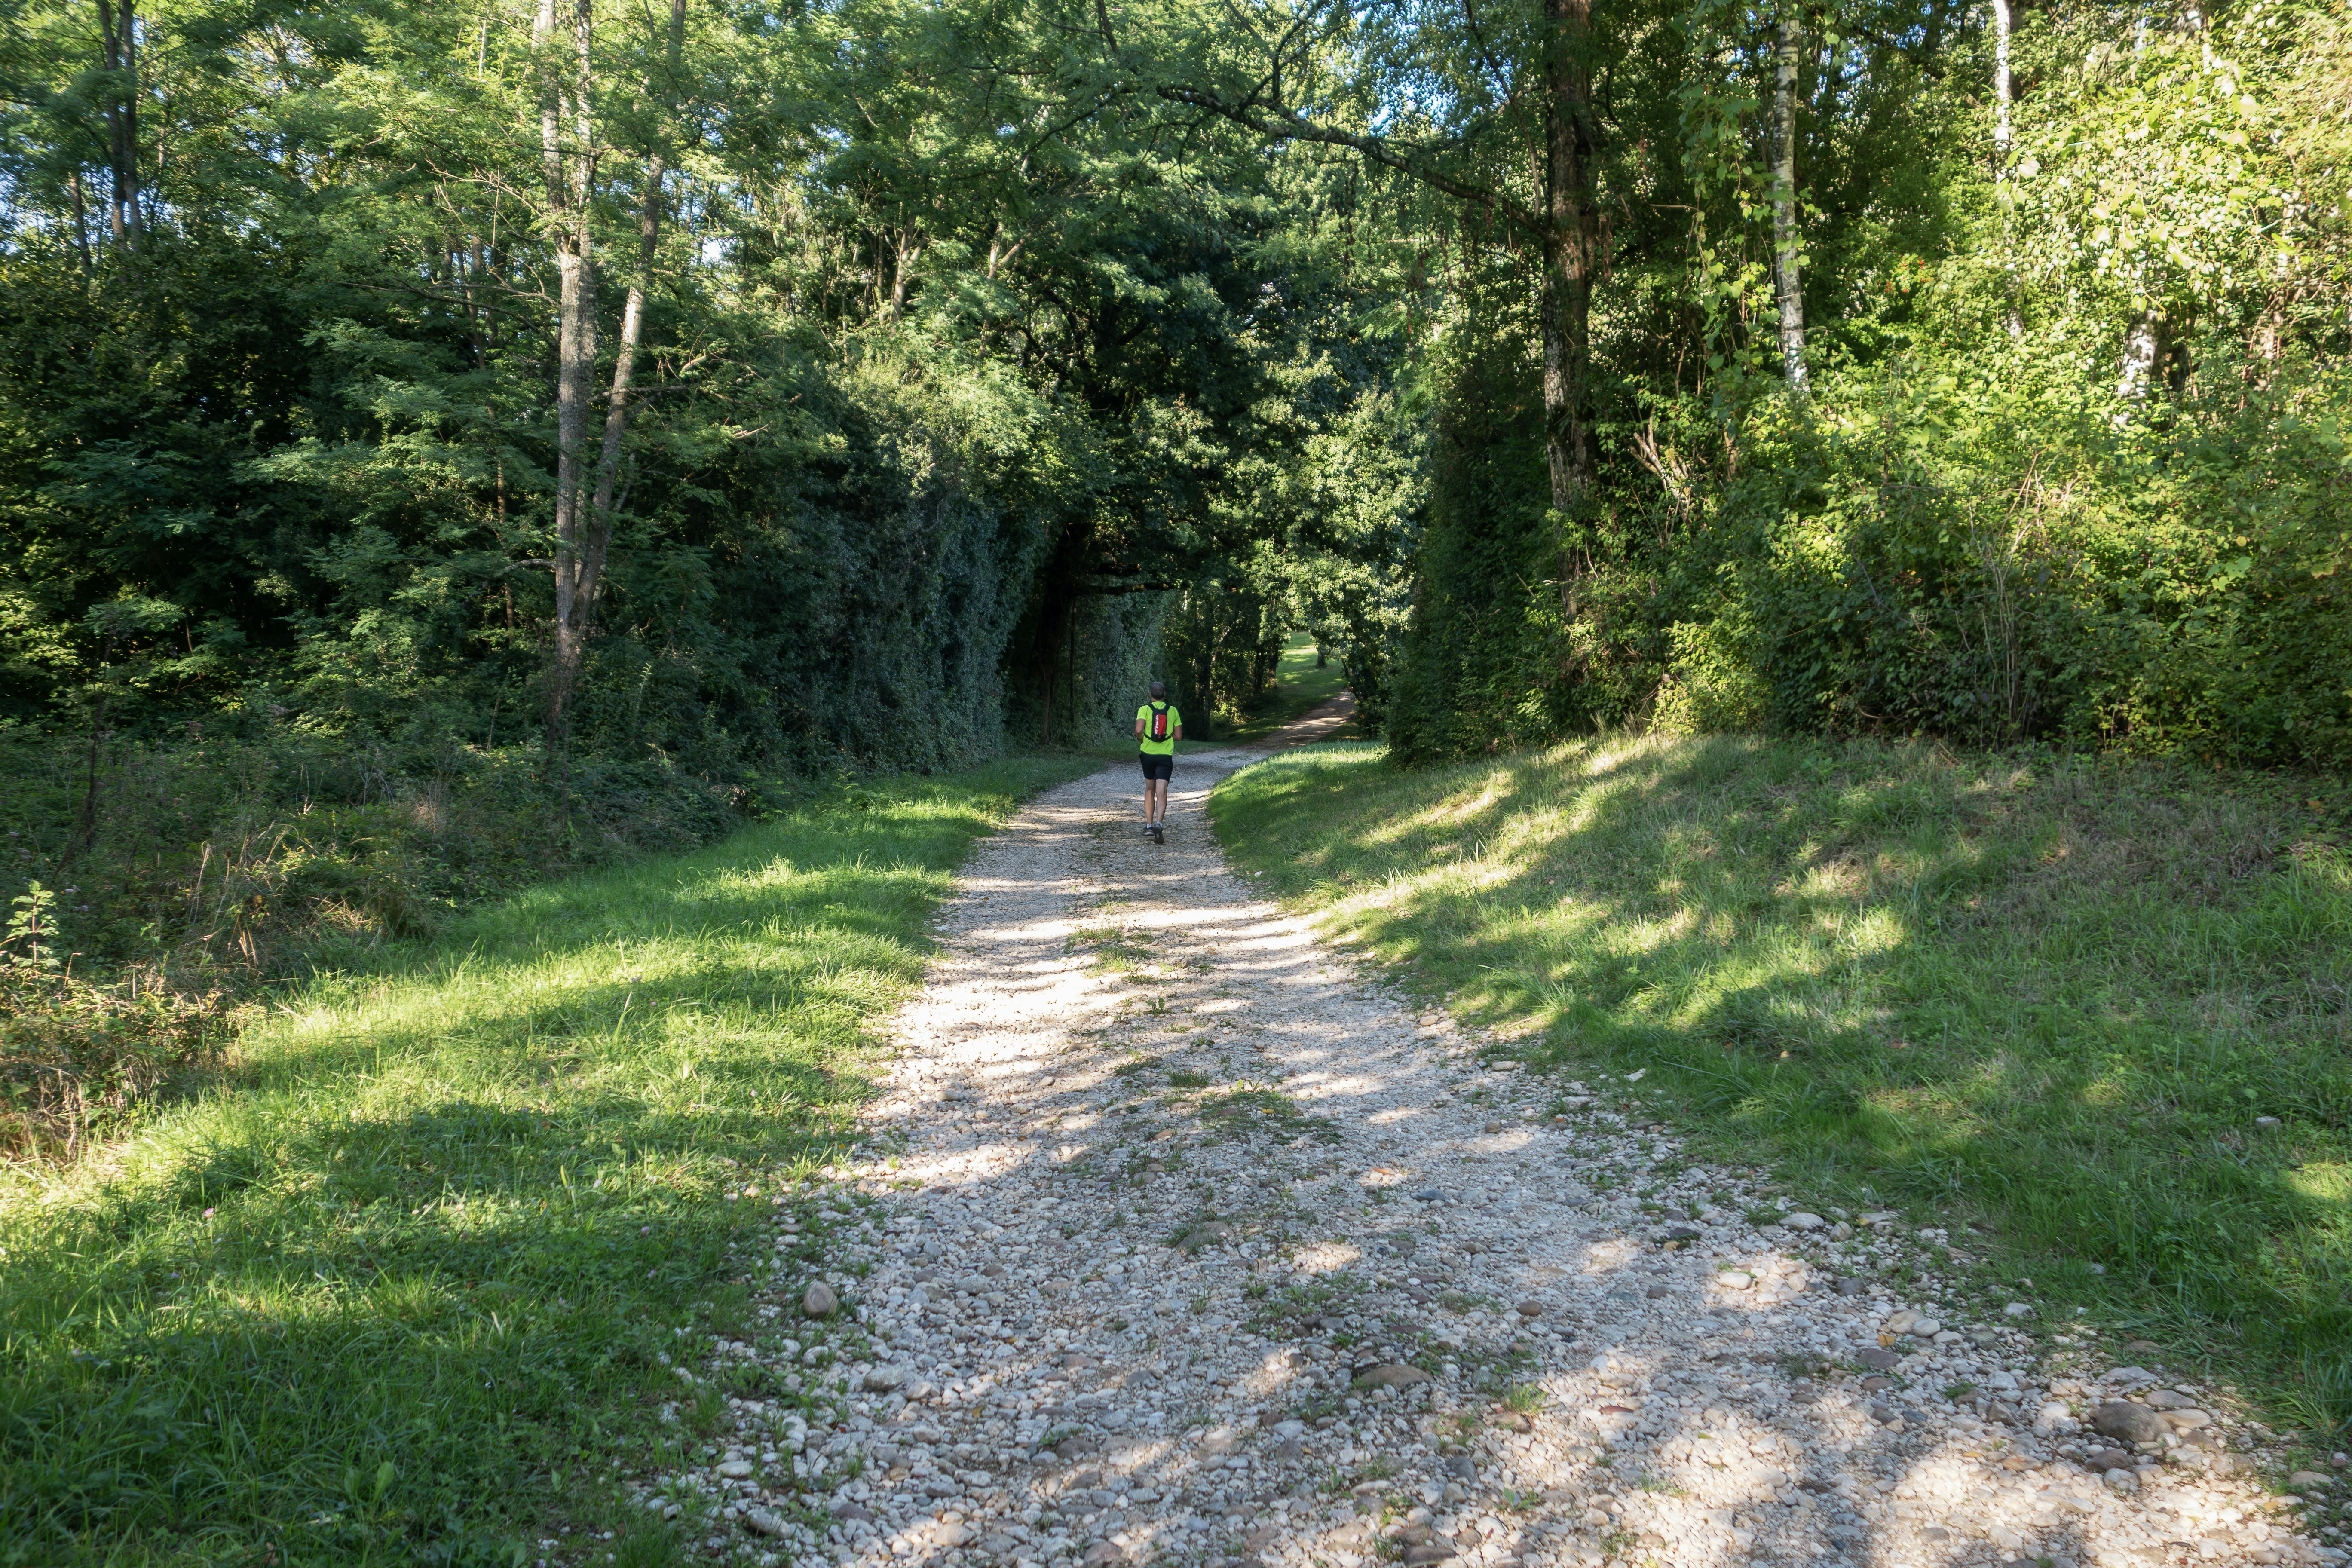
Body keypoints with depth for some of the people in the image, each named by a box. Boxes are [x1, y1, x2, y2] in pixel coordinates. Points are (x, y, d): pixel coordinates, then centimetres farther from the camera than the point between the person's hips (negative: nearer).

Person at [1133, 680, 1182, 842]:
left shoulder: (1145, 709, -4)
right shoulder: (1173, 711, 3)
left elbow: (1139, 730, -19)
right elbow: (1179, 736, 4)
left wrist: (1141, 740, 2)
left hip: (1148, 754, 0)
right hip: (1166, 756, 0)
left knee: (1149, 790, 18)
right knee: (1161, 793, -7)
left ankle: (1149, 826, 15)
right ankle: (1159, 824, -28)